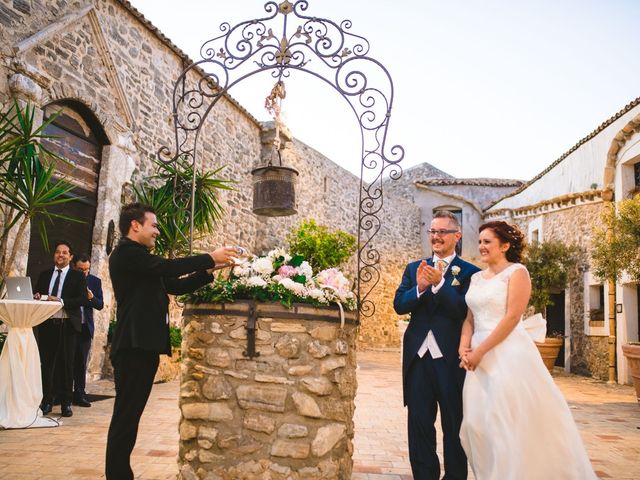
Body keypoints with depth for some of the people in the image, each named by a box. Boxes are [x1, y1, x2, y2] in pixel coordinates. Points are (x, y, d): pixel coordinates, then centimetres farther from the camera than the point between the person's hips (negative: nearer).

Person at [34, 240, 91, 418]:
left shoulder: (77, 276, 3)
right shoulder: (44, 275, 15)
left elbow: (84, 300, -8)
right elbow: (37, 295, 17)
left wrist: (61, 301, -19)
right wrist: (37, 297, -7)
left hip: (67, 325, -3)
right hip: (46, 324, 3)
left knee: (66, 365, 2)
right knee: (46, 364, 5)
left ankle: (66, 403, 10)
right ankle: (47, 401, 17)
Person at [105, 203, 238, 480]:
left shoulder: (140, 258, 21)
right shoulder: (126, 252, -8)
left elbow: (175, 285, 19)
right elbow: (168, 266, -19)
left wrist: (209, 271, 10)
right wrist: (210, 258, -11)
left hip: (143, 344, 10)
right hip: (134, 344, -10)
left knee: (130, 414, 13)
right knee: (126, 414, -4)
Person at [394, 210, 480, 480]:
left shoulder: (469, 272, -3)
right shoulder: (414, 268, 10)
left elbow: (464, 311, -16)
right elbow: (399, 305, 0)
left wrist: (439, 283, -26)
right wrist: (419, 288, -18)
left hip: (451, 359, -3)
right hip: (418, 357, 4)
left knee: (454, 427, 11)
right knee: (419, 425, 12)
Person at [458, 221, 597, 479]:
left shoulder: (517, 272, -5)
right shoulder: (476, 277, 15)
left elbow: (512, 317, -14)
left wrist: (480, 350, -14)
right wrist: (464, 346, -4)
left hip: (508, 354, -7)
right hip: (480, 356, 7)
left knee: (508, 423, -3)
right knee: (477, 422, 8)